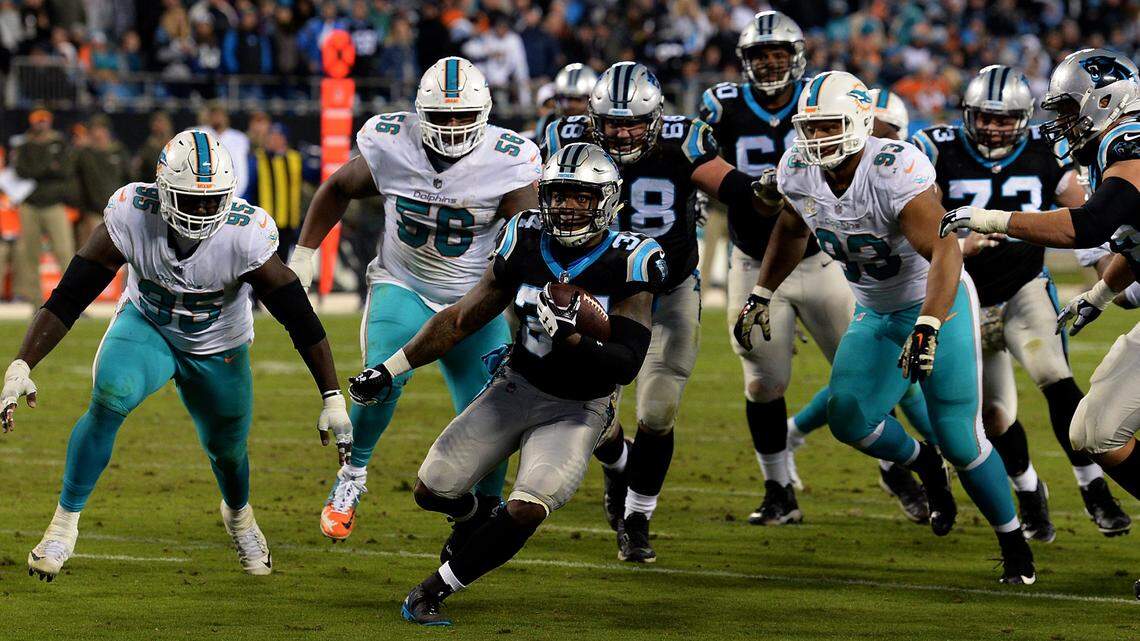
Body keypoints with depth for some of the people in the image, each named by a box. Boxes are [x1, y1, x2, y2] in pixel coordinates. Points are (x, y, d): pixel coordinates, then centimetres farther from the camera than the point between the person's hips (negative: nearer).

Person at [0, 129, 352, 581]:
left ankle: (238, 515, 53)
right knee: (109, 402, -29)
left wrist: (332, 398, -23)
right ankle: (65, 522, -16)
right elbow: (67, 300, -27)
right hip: (146, 327, -1)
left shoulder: (245, 236, -32)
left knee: (227, 448, 16)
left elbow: (301, 319, -24)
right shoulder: (132, 218, -31)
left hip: (218, 348, 1)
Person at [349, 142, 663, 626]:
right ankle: (474, 517, 38)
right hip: (516, 386, 4)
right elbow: (464, 318, 3)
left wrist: (570, 336, -37)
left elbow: (626, 365, -21)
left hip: (577, 409, -4)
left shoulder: (629, 262, -17)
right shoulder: (526, 242, -7)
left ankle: (431, 591, -7)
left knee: (525, 513, -23)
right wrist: (389, 370, 4)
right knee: (432, 491, 1)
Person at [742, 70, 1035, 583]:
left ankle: (1015, 547, 12)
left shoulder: (896, 171, -31)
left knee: (960, 440, -9)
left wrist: (927, 328, -49)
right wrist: (762, 294, 18)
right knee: (849, 419, -11)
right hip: (875, 314, 6)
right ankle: (925, 466, 22)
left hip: (938, 305, -6)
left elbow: (945, 253, -39)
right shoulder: (799, 173, -9)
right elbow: (790, 232, 15)